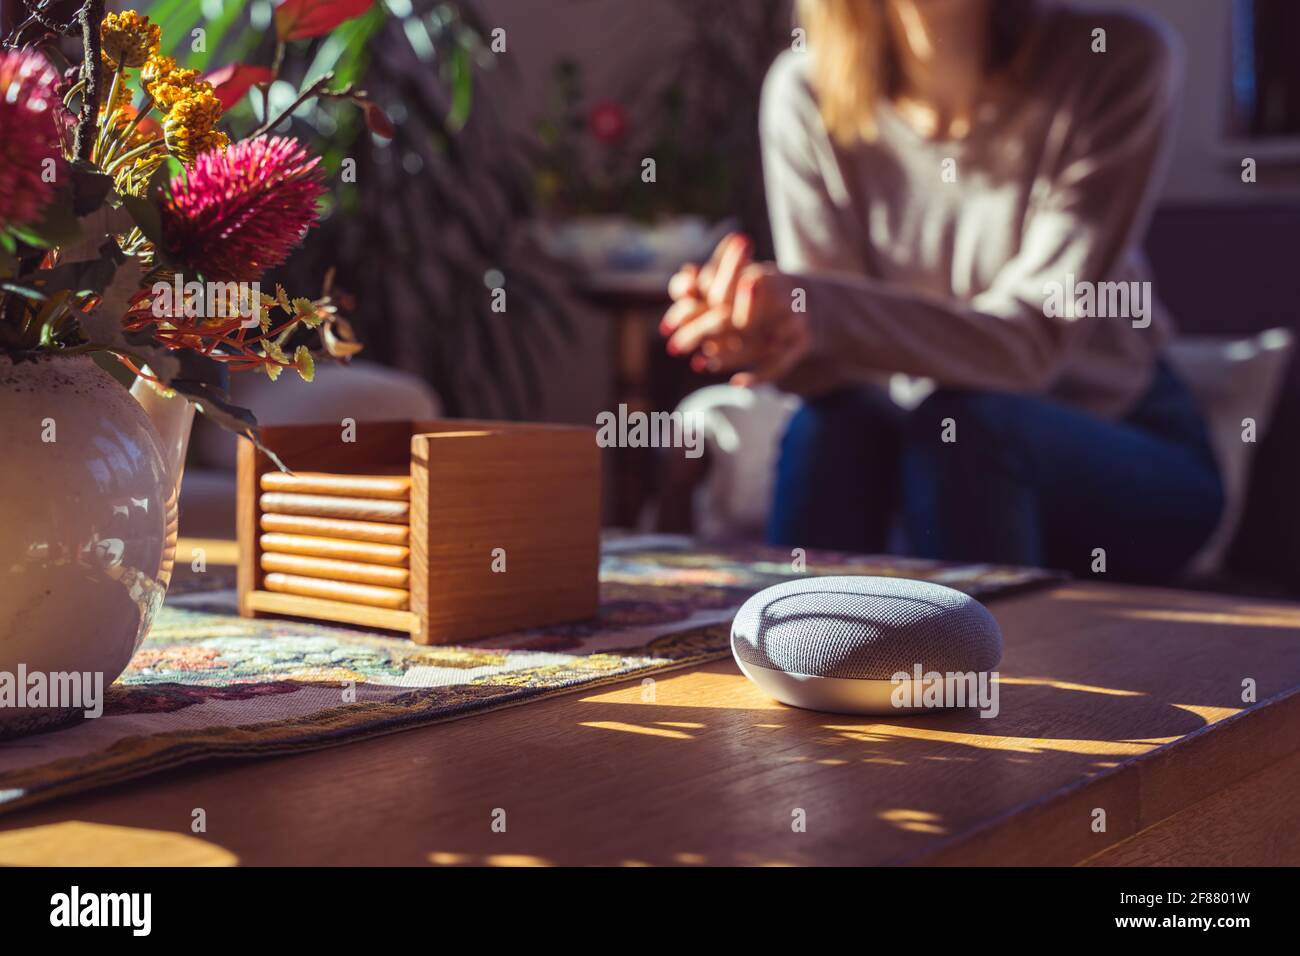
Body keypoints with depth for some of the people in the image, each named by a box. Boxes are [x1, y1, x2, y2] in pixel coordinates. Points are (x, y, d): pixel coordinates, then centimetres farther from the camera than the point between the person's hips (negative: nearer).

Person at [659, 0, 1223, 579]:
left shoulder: (1122, 61, -18)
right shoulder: (807, 92, -10)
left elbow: (1032, 339, -26)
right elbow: (834, 360, -15)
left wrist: (822, 310, -43)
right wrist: (763, 326, -40)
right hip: (921, 444, 2)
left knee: (962, 425, -30)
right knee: (834, 425, -27)